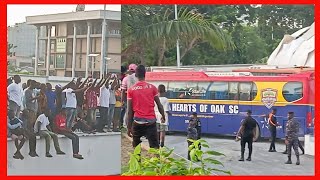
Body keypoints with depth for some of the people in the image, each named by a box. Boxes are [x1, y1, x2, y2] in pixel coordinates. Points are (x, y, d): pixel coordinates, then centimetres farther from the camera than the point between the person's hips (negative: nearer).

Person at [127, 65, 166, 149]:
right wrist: (163, 116, 20)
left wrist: (129, 127, 5)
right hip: (151, 121, -1)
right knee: (154, 147, -3)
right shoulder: (152, 87, -1)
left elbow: (130, 111, 1)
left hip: (137, 122, 1)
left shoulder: (131, 90, 1)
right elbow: (159, 105, 3)